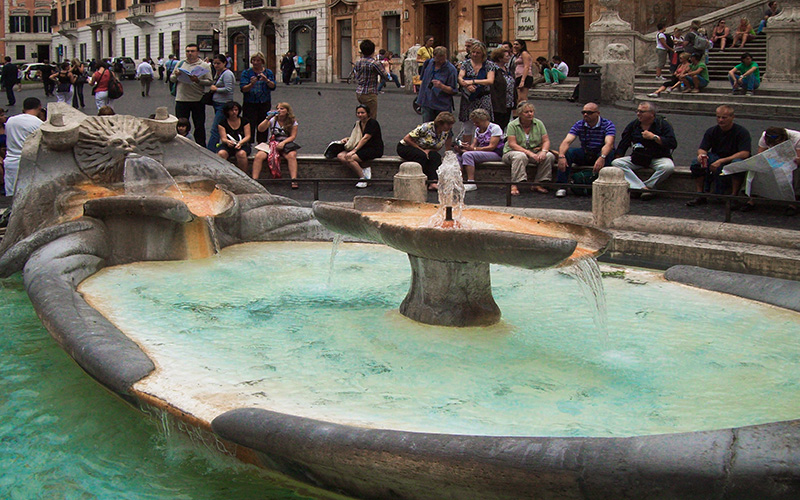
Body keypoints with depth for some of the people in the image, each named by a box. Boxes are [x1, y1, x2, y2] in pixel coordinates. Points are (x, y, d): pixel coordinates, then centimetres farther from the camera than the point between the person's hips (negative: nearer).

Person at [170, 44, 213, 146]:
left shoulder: (204, 66, 3)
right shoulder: (181, 64, 12)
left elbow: (209, 82, -6)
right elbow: (171, 79, 14)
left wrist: (198, 81, -21)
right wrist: (176, 75, -8)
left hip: (198, 100, -2)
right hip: (181, 99, 2)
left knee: (199, 126, 5)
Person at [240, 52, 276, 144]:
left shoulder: (268, 72, 9)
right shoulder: (246, 73, 3)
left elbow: (273, 86, -5)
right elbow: (243, 89, -8)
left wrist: (266, 80, -24)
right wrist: (252, 84, -26)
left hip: (264, 103, 2)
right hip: (250, 104, -2)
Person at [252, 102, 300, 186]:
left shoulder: (293, 122, 7)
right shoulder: (272, 120, 9)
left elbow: (293, 136, -3)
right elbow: (260, 129, -3)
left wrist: (283, 143, -19)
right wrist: (268, 118, -14)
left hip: (285, 144, -2)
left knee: (291, 156, -36)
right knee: (258, 156, -26)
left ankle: (294, 180, -40)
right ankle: (254, 180, -28)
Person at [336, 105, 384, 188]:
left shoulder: (373, 123, -10)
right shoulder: (358, 124, 14)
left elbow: (365, 138, -19)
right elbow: (354, 138, 20)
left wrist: (354, 151, -25)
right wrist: (346, 139, -4)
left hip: (374, 149, -8)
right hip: (362, 148, 8)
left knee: (350, 158, -29)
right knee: (340, 156, -14)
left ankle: (362, 179, -17)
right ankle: (364, 169, -16)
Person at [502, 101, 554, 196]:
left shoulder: (539, 123, 4)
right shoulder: (512, 125, -7)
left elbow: (546, 141, 1)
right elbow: (512, 144, -17)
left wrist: (543, 151, -23)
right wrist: (529, 153, -27)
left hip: (535, 153, 4)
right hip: (513, 152, -4)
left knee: (549, 156, -22)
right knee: (520, 156, -38)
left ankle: (538, 184, -16)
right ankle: (514, 185, -38)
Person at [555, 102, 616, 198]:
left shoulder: (608, 125, -14)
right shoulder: (579, 125, -4)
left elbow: (609, 143, -31)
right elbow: (566, 141, -17)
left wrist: (602, 158, -52)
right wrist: (561, 156, -38)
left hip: (603, 153, -3)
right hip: (585, 155, 3)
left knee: (609, 154, -36)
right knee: (567, 152, -22)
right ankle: (561, 185, -21)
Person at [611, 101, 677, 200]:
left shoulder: (663, 124, -3)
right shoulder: (633, 125, 9)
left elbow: (673, 144, -14)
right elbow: (622, 145, 13)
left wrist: (654, 137, -17)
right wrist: (618, 158, 0)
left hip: (658, 158, -4)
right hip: (637, 158, 4)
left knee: (668, 167, -37)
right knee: (616, 163, -21)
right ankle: (644, 188, -33)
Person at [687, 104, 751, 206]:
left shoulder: (742, 132, -11)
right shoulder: (712, 131, 2)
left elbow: (745, 154, -22)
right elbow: (702, 149, 0)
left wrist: (722, 161, -30)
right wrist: (701, 155, -28)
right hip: (716, 159, 4)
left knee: (738, 163, -39)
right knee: (696, 162, -22)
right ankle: (700, 196, -15)